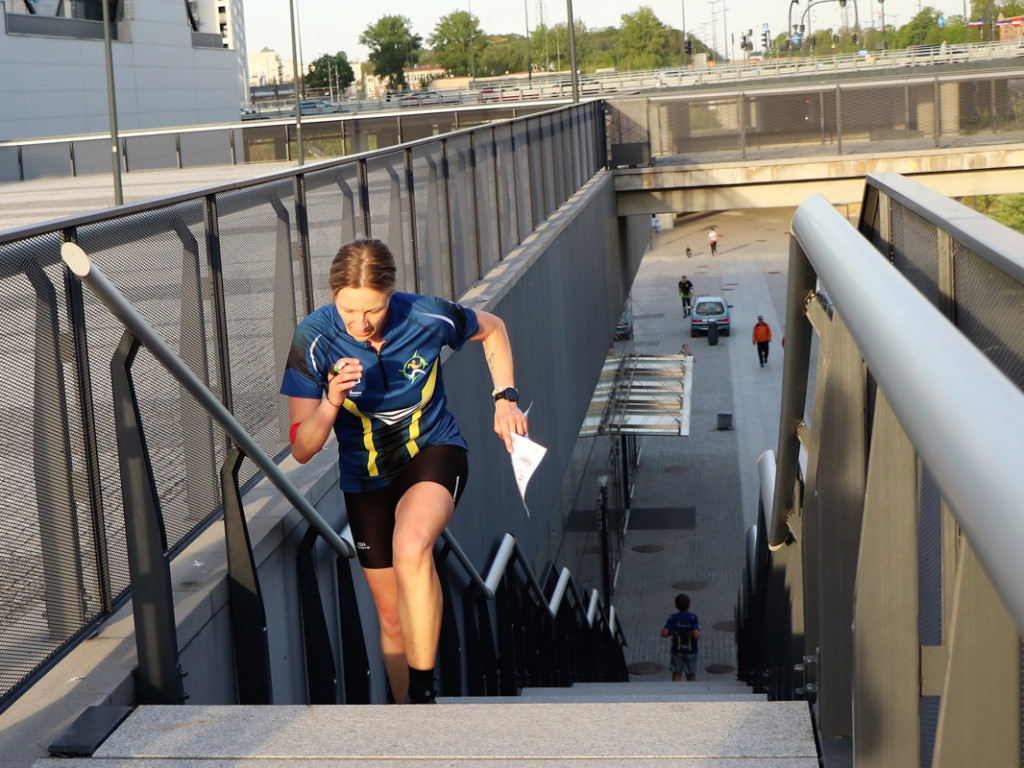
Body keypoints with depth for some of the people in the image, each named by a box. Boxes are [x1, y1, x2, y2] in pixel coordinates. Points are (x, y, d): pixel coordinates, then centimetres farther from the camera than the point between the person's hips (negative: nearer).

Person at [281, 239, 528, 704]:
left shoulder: (429, 318, -21)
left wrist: (505, 398, -3)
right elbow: (302, 450, -20)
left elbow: (492, 328, 4)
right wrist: (332, 403, -37)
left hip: (434, 453, -2)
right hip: (366, 478, 2)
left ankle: (422, 691, -24)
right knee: (393, 618, 11)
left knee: (411, 549, -35)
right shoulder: (313, 338, -21)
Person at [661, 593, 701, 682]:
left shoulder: (673, 618, -9)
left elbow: (664, 633, -14)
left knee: (676, 675, 6)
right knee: (691, 675, 16)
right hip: (691, 650, -1)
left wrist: (672, 633, 5)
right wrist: (699, 633, -3)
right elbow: (696, 635, -25)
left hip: (677, 650, 1)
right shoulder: (693, 617, -15)